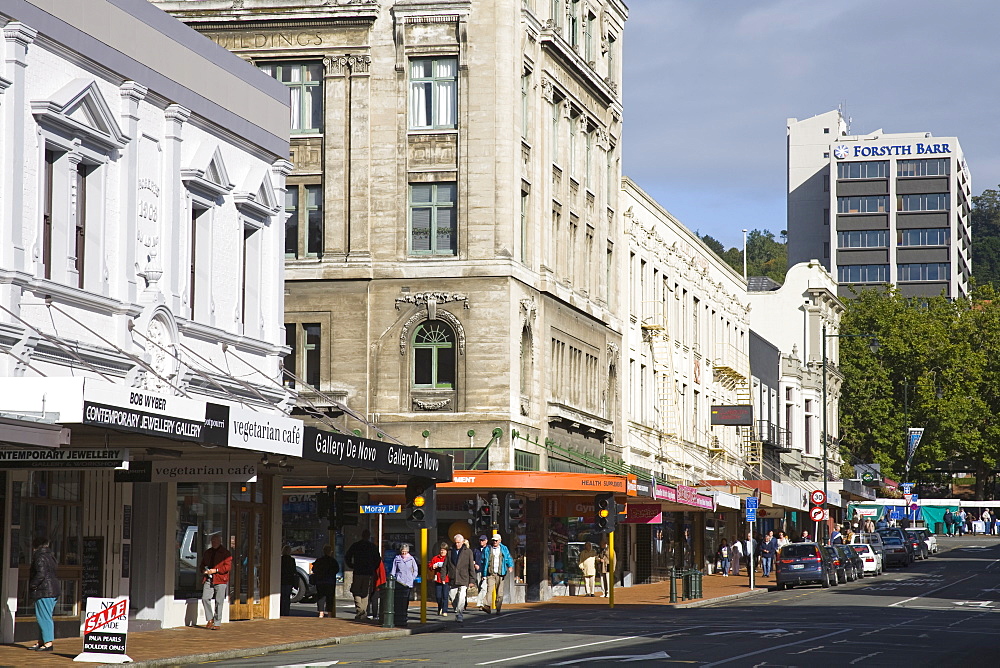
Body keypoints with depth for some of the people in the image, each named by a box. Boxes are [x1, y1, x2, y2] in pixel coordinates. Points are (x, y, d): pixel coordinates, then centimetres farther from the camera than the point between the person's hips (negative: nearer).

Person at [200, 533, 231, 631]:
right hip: (208, 580, 4)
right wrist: (204, 570, 3)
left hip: (220, 580, -4)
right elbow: (202, 564, 26)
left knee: (219, 602, -2)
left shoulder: (225, 553, 1)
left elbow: (228, 566, -7)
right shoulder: (207, 552, 17)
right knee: (205, 598, -10)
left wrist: (215, 570, -15)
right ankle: (210, 620, 5)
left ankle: (217, 623, 5)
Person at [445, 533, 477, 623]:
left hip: (463, 579, -3)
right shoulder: (450, 552, 10)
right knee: (453, 597, 6)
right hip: (452, 579, 3)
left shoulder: (468, 552, 2)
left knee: (461, 598, -15)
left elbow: (471, 567, 3)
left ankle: (460, 615, -10)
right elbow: (445, 566, 13)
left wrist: (472, 580, 0)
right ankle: (458, 612, 25)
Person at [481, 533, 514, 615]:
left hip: (500, 574, 2)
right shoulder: (487, 549, 7)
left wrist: (510, 566, -11)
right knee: (489, 589, -18)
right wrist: (484, 574, 5)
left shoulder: (504, 549, 11)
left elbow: (508, 559, 12)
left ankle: (498, 609, 10)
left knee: (500, 592, 2)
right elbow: (483, 561, 10)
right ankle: (487, 606, -27)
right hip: (490, 574, -2)